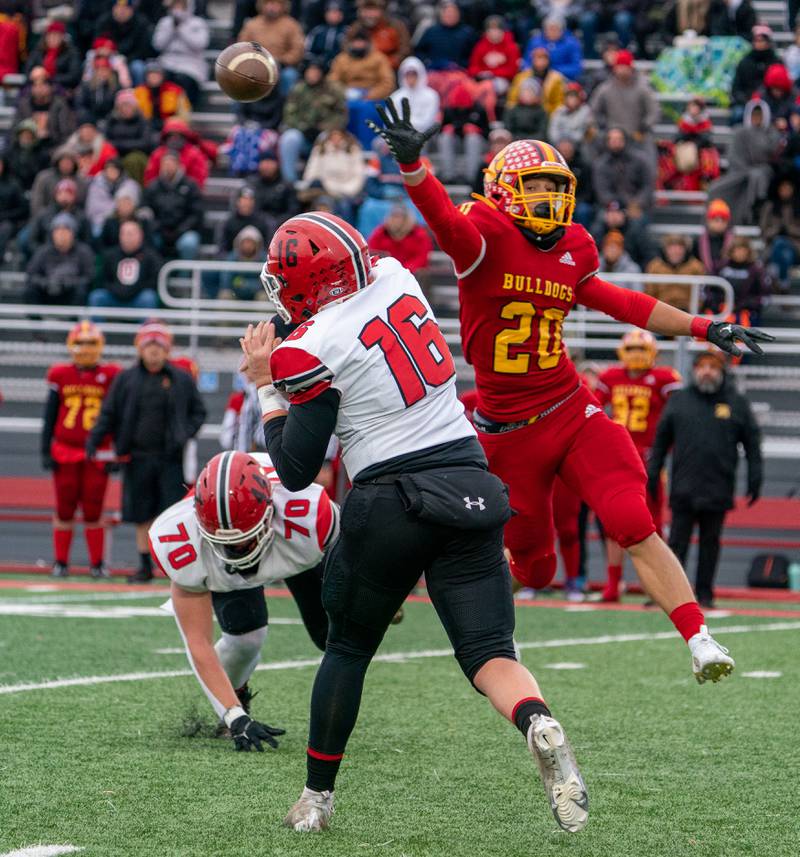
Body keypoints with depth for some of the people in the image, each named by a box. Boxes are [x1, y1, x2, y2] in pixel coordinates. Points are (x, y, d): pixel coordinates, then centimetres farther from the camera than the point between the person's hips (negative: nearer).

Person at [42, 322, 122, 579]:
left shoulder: (110, 376, 2)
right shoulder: (60, 375, 5)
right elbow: (49, 416, 10)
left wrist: (119, 453, 3)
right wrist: (46, 451, 5)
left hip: (97, 454, -1)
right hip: (65, 452, 1)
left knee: (93, 511, 0)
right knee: (64, 509, 5)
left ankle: (97, 563, 10)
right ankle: (60, 562, 13)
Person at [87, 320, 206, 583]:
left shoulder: (182, 379, 5)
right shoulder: (126, 379, 7)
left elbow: (198, 412, 11)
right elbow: (109, 413, 8)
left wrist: (185, 435, -6)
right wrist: (94, 439, -6)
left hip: (171, 458, -2)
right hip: (138, 457, 2)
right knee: (142, 515, 7)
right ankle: (145, 566, 16)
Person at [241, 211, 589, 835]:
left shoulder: (312, 350, -9)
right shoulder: (397, 278, 6)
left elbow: (295, 472, -3)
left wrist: (266, 387, 8)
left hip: (394, 503, -4)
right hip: (471, 485, 4)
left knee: (348, 648, 16)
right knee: (488, 650, 0)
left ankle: (317, 796, 24)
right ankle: (539, 725, -31)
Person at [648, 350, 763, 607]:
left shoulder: (737, 403, 6)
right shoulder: (678, 400, 9)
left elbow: (752, 443, 8)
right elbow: (661, 439, 12)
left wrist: (755, 479, 2)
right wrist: (652, 473, 7)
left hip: (719, 488, 0)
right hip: (683, 487, 0)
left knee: (710, 542, 5)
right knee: (677, 541, -1)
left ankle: (705, 593, 12)